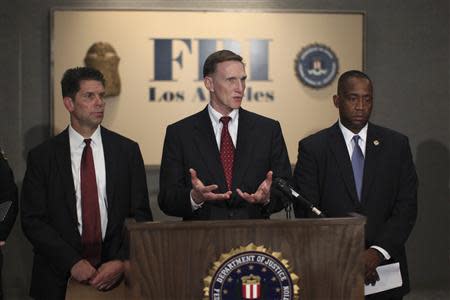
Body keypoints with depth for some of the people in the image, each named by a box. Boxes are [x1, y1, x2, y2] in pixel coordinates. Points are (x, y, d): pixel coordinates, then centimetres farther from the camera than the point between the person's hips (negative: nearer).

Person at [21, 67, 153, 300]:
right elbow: (32, 220, -4)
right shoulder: (42, 156, -1)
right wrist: (72, 262, -14)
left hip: (116, 274, 1)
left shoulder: (127, 150, 2)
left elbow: (140, 216, 1)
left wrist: (121, 262, -13)